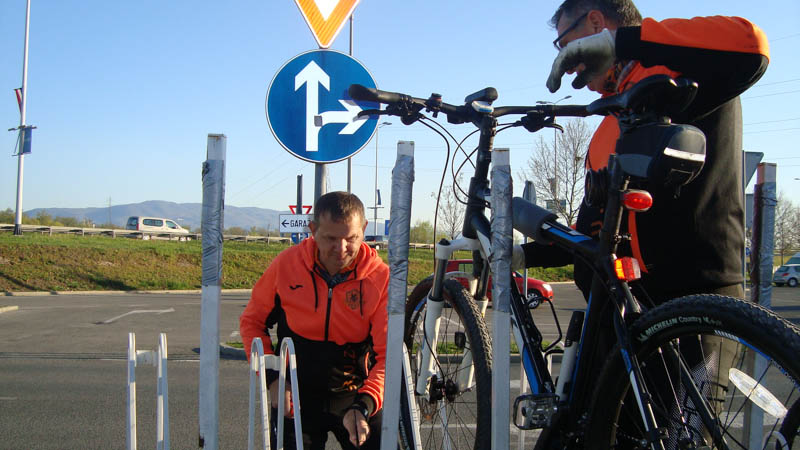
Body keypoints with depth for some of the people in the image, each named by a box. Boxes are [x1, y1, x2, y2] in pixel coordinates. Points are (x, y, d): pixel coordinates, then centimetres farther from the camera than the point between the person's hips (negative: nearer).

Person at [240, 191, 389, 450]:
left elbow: (388, 355, -16)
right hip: (296, 396, 1)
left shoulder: (381, 277, -14)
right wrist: (272, 377, -7)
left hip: (356, 395, 0)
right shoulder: (287, 264, -9)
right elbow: (251, 321, 5)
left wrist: (363, 407, -31)